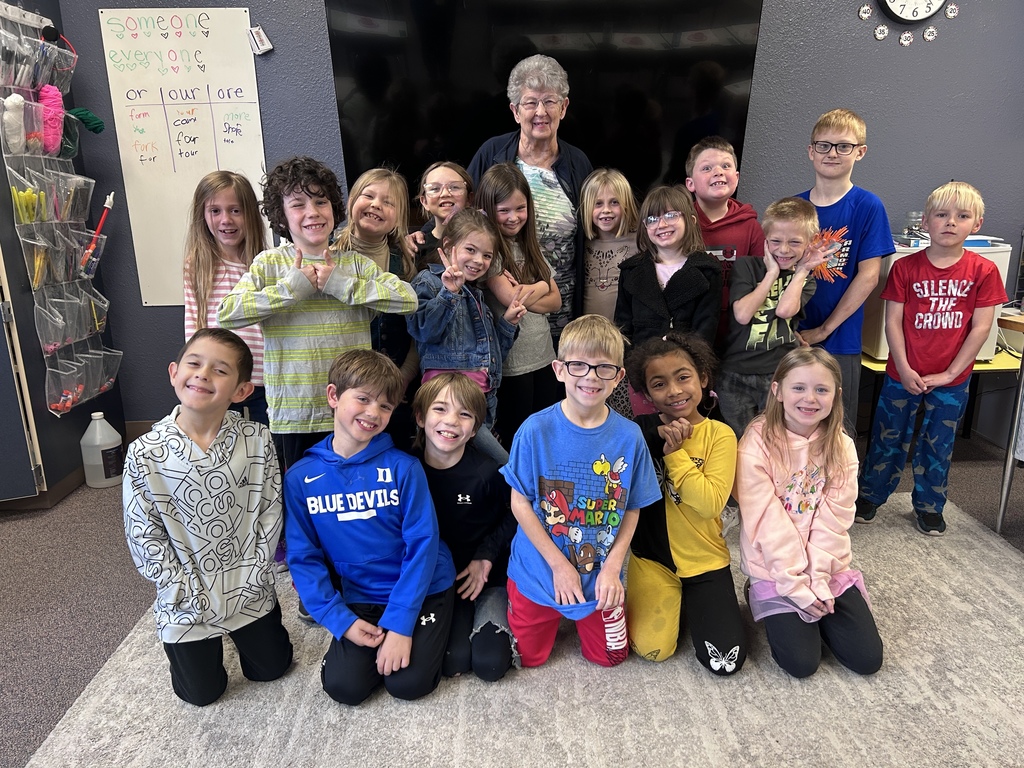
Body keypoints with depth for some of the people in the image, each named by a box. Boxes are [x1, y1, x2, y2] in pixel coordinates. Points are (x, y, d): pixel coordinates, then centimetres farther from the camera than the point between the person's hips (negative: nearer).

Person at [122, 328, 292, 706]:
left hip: (250, 591, 1)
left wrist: (253, 578, -10)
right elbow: (143, 537, -11)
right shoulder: (144, 455, -17)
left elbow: (270, 513, -6)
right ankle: (207, 643, 44)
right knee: (201, 693, 15)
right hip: (187, 601, -1)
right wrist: (192, 596, -13)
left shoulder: (256, 441, -14)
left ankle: (241, 631, 47)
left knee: (272, 667, 19)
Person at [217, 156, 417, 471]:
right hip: (292, 419, -1)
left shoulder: (354, 262, 2)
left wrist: (342, 284, -13)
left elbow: (408, 299, -10)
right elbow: (226, 313, -13)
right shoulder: (269, 264, 0)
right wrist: (291, 288, -14)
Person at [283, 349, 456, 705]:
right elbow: (303, 557, -4)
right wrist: (341, 621, -12)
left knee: (408, 683, -12)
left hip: (422, 590, -2)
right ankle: (379, 642, 19)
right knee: (343, 686, -10)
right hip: (360, 598, 2)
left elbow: (422, 544, -15)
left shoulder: (403, 467, -15)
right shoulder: (300, 477, -7)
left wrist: (400, 624, -19)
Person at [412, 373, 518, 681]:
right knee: (453, 662, -12)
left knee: (490, 664, -11)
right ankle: (457, 619, 17)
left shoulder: (487, 473, -19)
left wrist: (486, 555, -11)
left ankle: (501, 616, 17)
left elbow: (514, 516, -3)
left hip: (490, 573, -2)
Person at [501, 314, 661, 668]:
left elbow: (632, 509, -4)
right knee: (528, 657, 12)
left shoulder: (629, 436, -13)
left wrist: (612, 567, -12)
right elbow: (520, 502, -13)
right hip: (538, 571, -1)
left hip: (600, 576, 2)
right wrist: (559, 564, -15)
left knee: (609, 657, 16)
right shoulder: (536, 430, -18)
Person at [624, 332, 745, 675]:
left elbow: (711, 503, -19)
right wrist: (656, 435, -25)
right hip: (651, 555, 1)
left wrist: (674, 453, -22)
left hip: (704, 559, 0)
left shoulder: (720, 435, -9)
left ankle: (689, 601, 21)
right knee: (652, 648, -11)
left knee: (726, 661, -7)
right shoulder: (643, 429, -4)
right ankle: (671, 600, 19)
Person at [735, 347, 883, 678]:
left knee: (868, 658, 1)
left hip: (829, 567, 4)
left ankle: (816, 606, 25)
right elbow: (768, 521, -17)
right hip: (775, 570, -4)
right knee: (802, 662, -9)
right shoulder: (758, 443, -16)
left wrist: (816, 580, -15)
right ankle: (763, 599, 17)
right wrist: (796, 584, -17)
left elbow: (833, 520, -8)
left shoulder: (841, 447, -4)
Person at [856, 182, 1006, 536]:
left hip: (952, 380, 1)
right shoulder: (905, 267, -6)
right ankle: (870, 494, 30)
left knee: (938, 446, 14)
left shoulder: (983, 271, -5)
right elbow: (893, 321, -6)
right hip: (903, 375, 0)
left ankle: (929, 506, 32)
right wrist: (904, 369, -13)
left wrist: (949, 373, -10)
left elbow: (981, 327, -6)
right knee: (889, 438, 12)